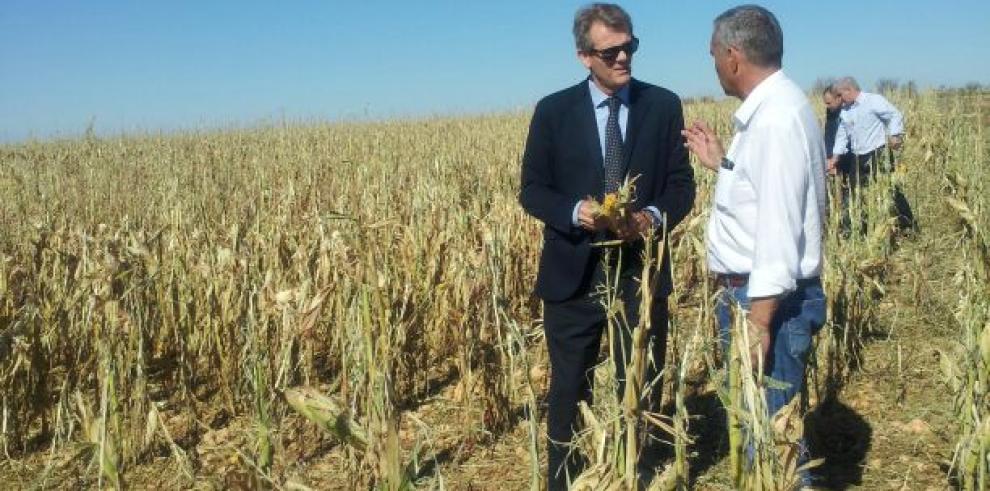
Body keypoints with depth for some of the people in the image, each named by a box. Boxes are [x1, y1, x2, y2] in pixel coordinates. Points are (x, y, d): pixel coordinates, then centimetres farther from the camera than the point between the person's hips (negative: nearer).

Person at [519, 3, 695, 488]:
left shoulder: (664, 105, 2)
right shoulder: (553, 110, 0)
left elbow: (682, 184, 3)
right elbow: (531, 190, 1)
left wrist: (655, 216, -18)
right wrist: (575, 211, -19)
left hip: (641, 272, 1)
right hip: (574, 274, 0)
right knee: (567, 391, 12)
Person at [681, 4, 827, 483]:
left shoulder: (777, 115, -20)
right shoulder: (768, 110, 12)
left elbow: (780, 225, -25)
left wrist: (759, 319, -26)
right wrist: (721, 163, 18)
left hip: (768, 298, -11)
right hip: (753, 291, 11)